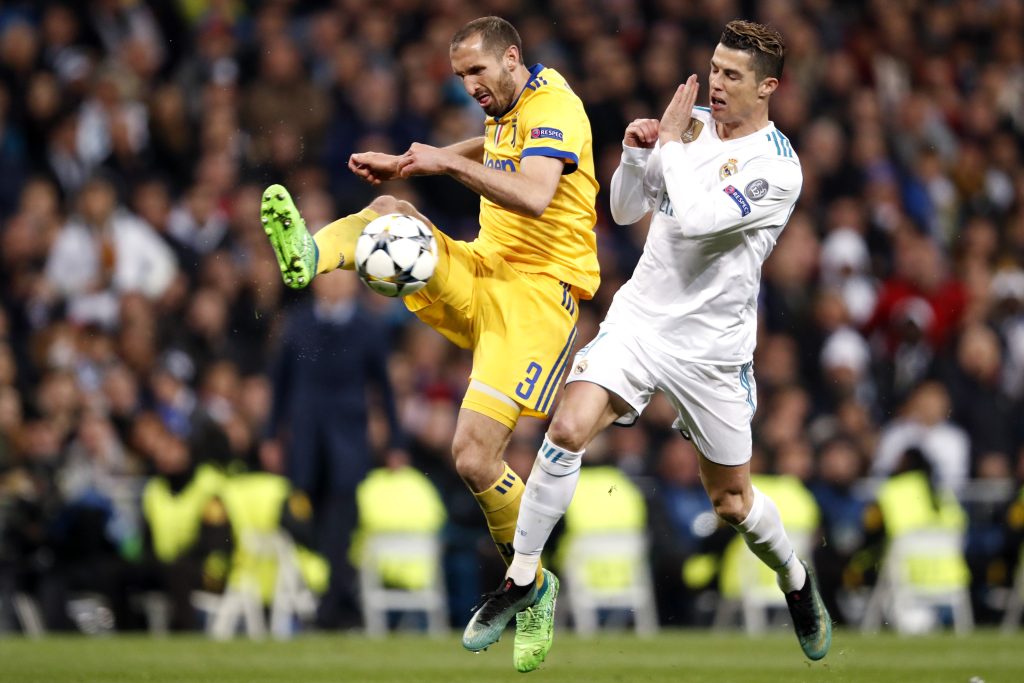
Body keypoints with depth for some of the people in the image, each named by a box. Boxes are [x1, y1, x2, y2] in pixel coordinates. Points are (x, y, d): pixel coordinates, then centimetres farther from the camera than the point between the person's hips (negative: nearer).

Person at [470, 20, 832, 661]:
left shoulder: (777, 167, -16)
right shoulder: (691, 125, 3)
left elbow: (694, 219, -28)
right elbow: (627, 210, 11)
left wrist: (672, 144, -17)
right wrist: (636, 152, -7)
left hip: (711, 350, -3)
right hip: (639, 319, 4)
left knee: (733, 502, 8)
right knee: (568, 430, -21)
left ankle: (797, 581, 40)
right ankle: (520, 580, -12)